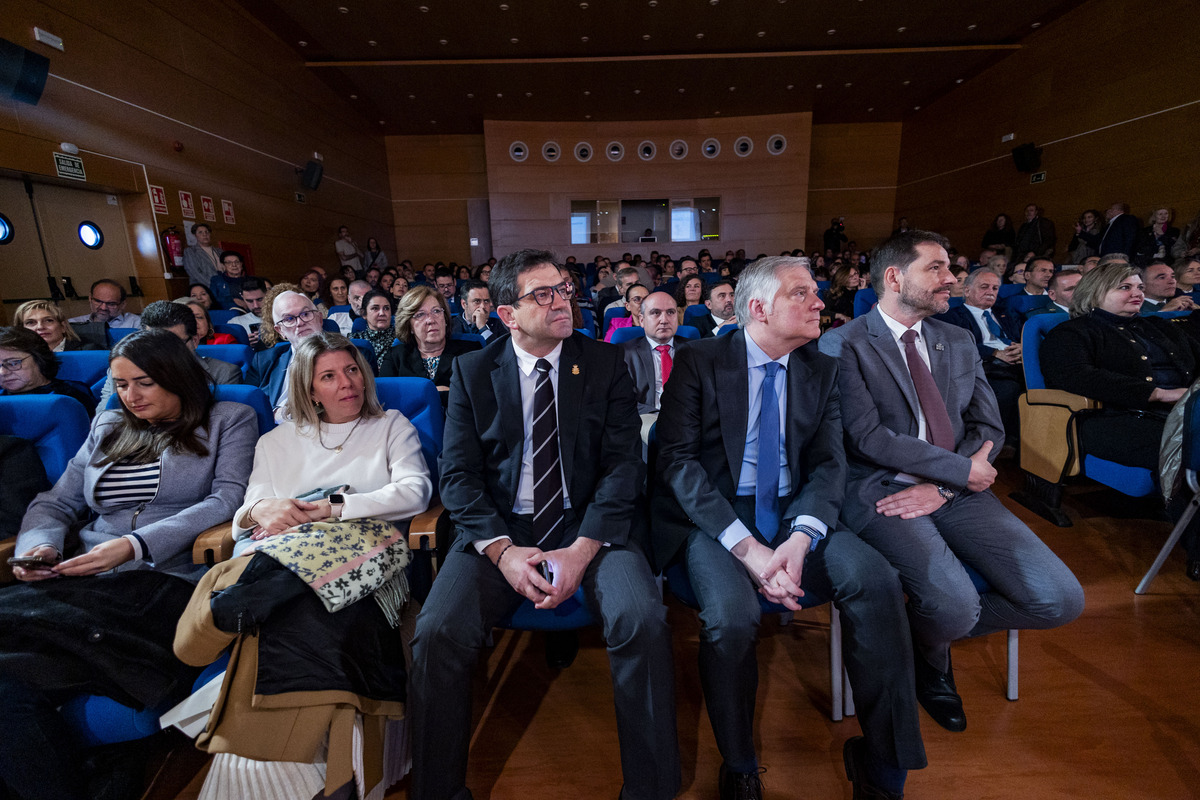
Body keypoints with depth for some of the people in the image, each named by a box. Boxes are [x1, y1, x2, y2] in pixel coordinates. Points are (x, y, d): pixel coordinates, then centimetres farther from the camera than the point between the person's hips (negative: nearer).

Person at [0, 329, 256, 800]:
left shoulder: (229, 420, 8)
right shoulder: (107, 427, 25)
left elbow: (228, 499, -5)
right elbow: (57, 501, 23)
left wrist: (135, 545, -15)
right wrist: (38, 544, 0)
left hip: (171, 582, -5)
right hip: (83, 582, 6)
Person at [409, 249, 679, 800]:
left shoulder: (606, 364, 4)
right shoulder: (472, 372, 6)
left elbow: (623, 465, -2)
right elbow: (458, 474, 0)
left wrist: (582, 549, -16)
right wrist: (501, 549, -16)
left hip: (588, 524, 0)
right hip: (499, 528, 1)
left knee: (644, 621, -25)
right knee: (438, 632, -22)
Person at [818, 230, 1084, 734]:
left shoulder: (959, 343, 15)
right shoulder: (844, 344, -5)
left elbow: (989, 429, 10)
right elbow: (867, 436, -13)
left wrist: (941, 488, -7)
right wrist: (960, 470, -10)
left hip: (956, 493, 6)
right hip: (881, 492, -6)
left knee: (1062, 600, -10)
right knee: (954, 605, -26)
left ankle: (937, 628, 16)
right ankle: (930, 655, 13)